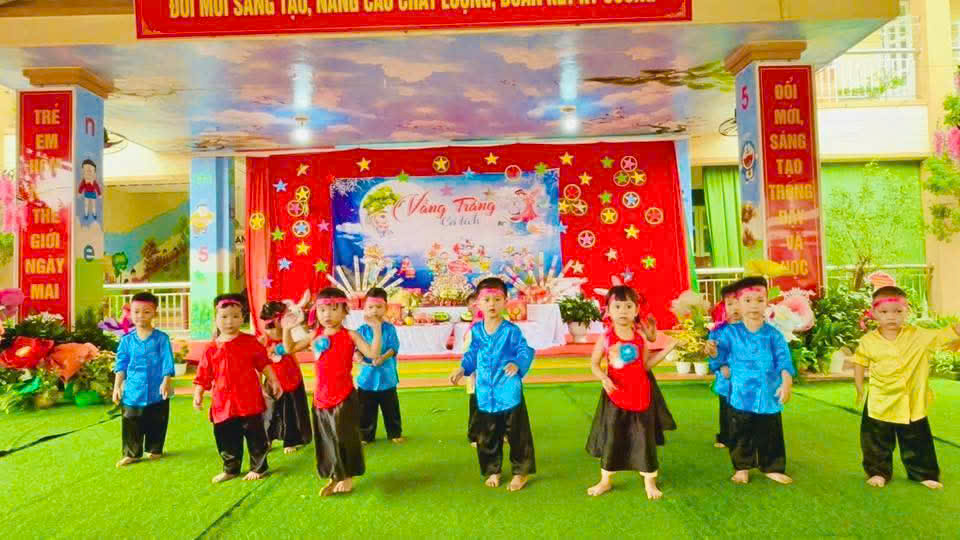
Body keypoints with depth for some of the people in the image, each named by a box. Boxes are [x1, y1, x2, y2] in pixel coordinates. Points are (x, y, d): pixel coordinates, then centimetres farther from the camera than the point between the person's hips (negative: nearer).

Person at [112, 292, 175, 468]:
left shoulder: (161, 338, -5)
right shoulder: (127, 340, 3)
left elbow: (167, 362, -7)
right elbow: (121, 365, 6)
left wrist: (166, 382, -16)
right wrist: (117, 386, 2)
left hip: (156, 391, -2)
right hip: (133, 391, 2)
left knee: (156, 423, 10)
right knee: (131, 424, 5)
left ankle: (154, 450, 28)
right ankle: (132, 453, 19)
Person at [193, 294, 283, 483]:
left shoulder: (250, 342, -2)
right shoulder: (212, 349, 4)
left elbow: (264, 363, 2)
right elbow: (203, 376, 8)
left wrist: (273, 381, -1)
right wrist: (198, 395, 0)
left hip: (249, 401, -3)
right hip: (223, 404, 3)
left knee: (255, 436, 6)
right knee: (226, 439, 14)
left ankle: (258, 467, 23)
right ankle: (231, 469, 34)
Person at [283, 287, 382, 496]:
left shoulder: (350, 335, -9)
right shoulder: (315, 336, 4)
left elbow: (373, 354, -17)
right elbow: (290, 348, 16)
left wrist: (376, 330, -27)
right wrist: (286, 329, 2)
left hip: (344, 396, -5)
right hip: (321, 396, 5)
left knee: (345, 437, 4)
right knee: (325, 439, 13)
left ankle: (347, 477, 22)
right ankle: (332, 477, 29)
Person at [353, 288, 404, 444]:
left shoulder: (389, 329, -4)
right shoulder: (361, 330, -1)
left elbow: (393, 348, -11)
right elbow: (356, 349, -6)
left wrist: (383, 357, -28)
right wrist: (358, 356, -28)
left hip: (386, 376, -1)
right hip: (367, 376, 1)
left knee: (391, 408, 11)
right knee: (365, 410, 10)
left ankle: (395, 433, 29)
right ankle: (365, 435, 26)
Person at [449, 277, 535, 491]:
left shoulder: (511, 330, -11)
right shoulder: (476, 331, 3)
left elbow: (526, 351, -12)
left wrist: (517, 365, -30)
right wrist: (462, 369, 3)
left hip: (509, 392, -4)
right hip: (485, 394, 4)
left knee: (516, 434, 6)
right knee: (485, 436, 13)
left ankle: (521, 471, 24)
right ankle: (492, 470, 32)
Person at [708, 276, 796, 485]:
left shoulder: (773, 334, -2)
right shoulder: (730, 332, -2)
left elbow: (783, 360, -6)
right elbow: (721, 356, 0)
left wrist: (786, 382, -19)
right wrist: (713, 351, -22)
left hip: (768, 394, 1)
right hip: (741, 394, 0)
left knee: (770, 434, 13)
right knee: (740, 435, 10)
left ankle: (773, 468, 31)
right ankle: (742, 467, 27)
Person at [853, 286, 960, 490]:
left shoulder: (919, 336, -9)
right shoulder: (868, 341, -9)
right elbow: (859, 363, 4)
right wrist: (860, 390, 5)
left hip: (912, 404, 1)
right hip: (880, 404, 0)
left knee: (917, 442, 16)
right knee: (877, 442, 10)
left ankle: (924, 474, 35)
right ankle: (878, 472, 27)